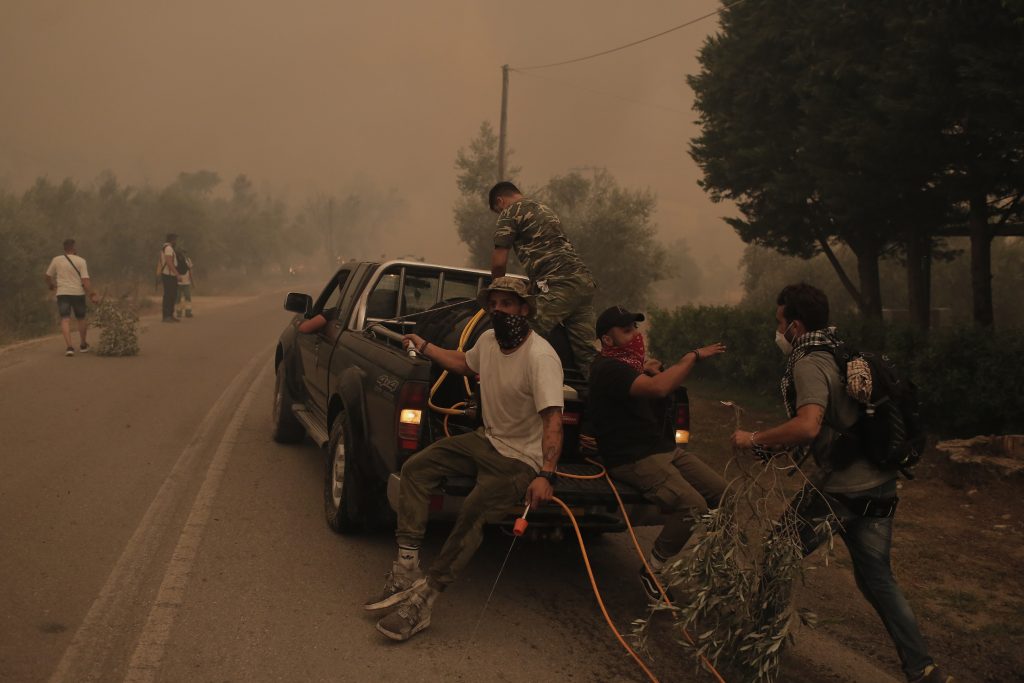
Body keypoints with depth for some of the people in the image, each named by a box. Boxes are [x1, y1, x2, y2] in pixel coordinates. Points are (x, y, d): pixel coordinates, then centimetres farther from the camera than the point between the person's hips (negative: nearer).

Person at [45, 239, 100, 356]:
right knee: (81, 319, 16)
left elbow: (48, 276, 12)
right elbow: (85, 279, -11)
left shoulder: (56, 260, 3)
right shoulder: (81, 261, -4)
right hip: (78, 293, 0)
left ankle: (69, 347, -19)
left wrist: (51, 287, 31)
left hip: (62, 293, 1)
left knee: (65, 320, -4)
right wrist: (92, 294, -10)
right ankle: (83, 345, 28)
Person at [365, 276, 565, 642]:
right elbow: (464, 363, 28)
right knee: (415, 468, -3)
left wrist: (545, 475, -42)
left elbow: (553, 420, -31)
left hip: (522, 458, -9)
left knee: (473, 513, -29)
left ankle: (422, 601, -19)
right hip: (487, 440, 9)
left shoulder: (540, 357, -24)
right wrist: (425, 347, 36)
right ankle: (407, 571, -7)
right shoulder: (489, 340, 2)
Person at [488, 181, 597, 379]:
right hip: (585, 282, 8)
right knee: (586, 354, 6)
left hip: (558, 286, -8)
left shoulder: (510, 212, 6)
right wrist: (532, 288, 45)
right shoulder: (545, 210, 32)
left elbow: (499, 262, 3)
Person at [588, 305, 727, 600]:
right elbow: (659, 388, -32)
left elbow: (661, 400, 20)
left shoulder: (633, 362, 17)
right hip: (633, 459, -10)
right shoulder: (607, 368, -16)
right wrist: (693, 356, -22)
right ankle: (651, 571, -10)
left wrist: (655, 372, 0)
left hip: (664, 448, 10)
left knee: (723, 495, -2)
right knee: (692, 506, -27)